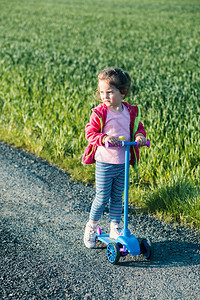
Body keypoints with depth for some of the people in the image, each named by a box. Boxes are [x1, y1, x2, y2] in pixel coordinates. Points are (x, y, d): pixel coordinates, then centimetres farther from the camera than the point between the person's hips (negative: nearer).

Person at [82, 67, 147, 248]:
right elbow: (90, 133, -12)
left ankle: (115, 228, 29)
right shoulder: (99, 113, -12)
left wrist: (139, 136, -12)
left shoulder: (130, 112, 0)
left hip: (123, 163, 4)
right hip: (104, 163, -4)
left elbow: (137, 128, 11)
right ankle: (92, 227, 23)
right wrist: (103, 138, -31)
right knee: (102, 197, 2)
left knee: (117, 197, 14)